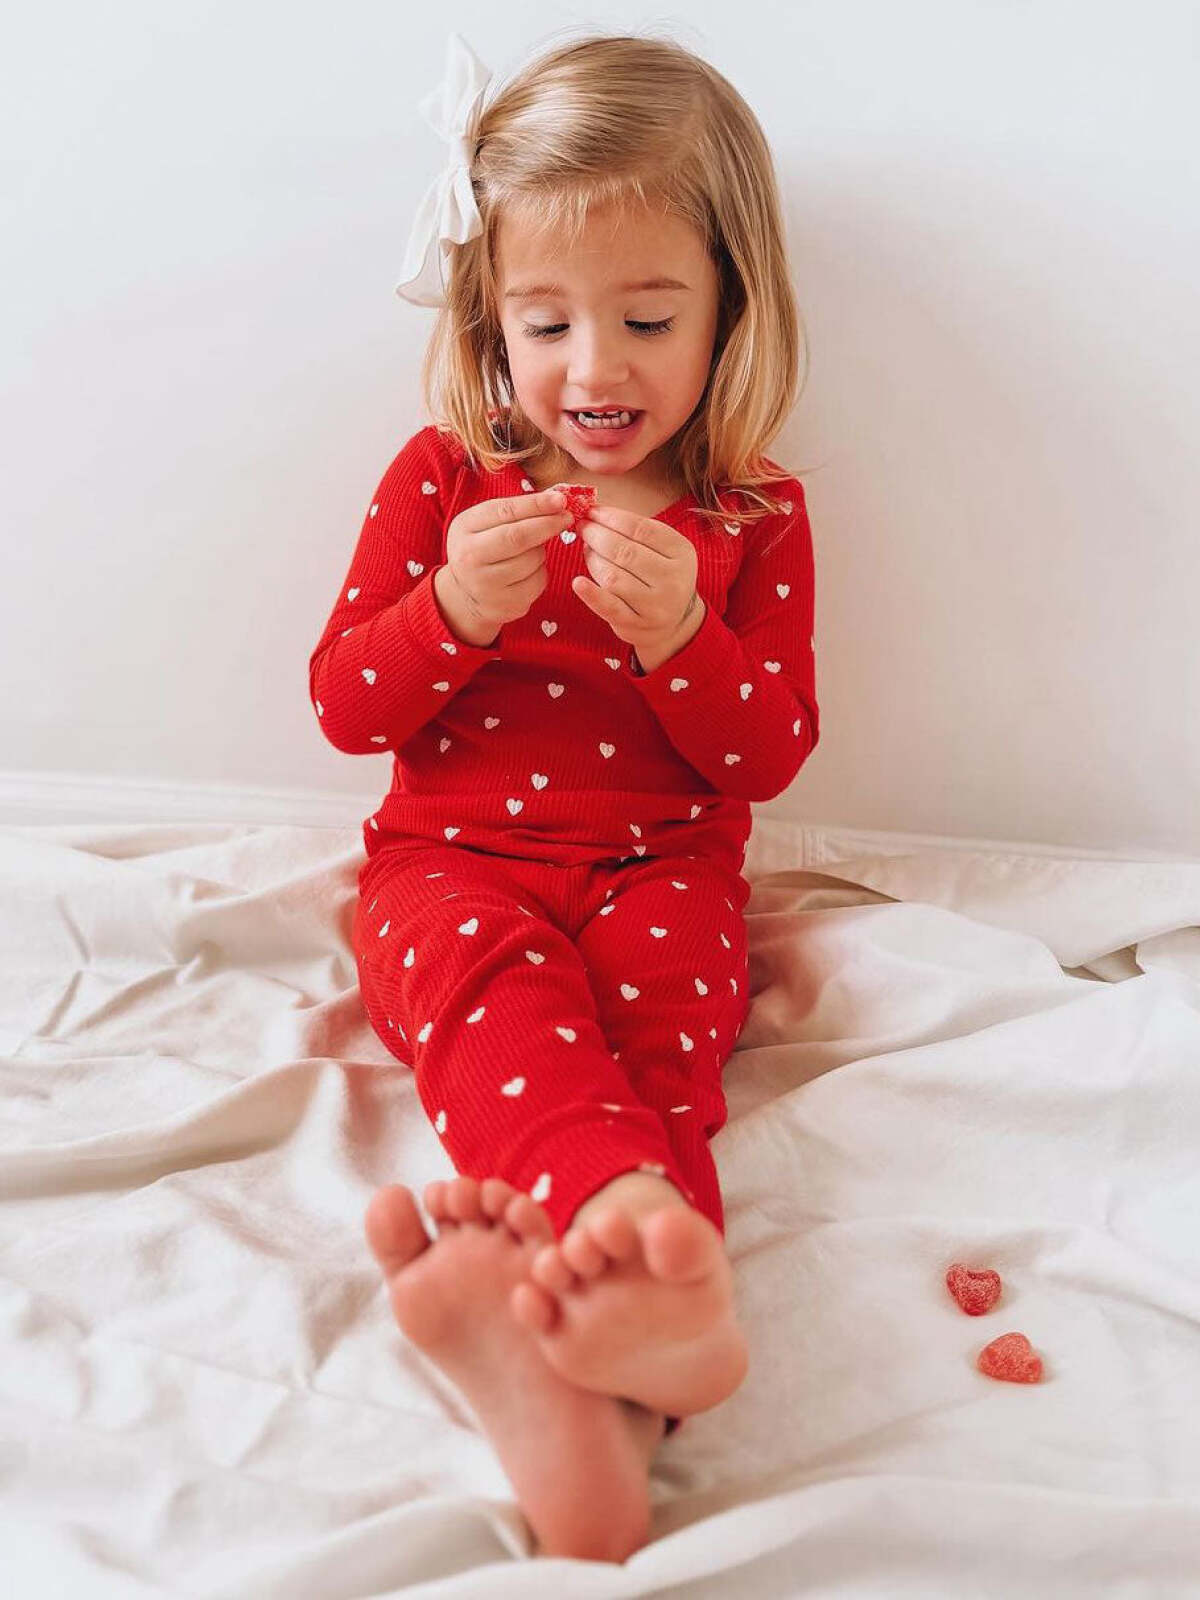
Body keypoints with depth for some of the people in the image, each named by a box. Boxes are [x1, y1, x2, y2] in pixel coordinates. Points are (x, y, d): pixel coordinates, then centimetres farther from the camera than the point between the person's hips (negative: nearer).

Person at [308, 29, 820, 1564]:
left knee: (644, 1023, -32)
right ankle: (647, 1245, -61)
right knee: (497, 988, -34)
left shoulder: (754, 515, 6)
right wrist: (450, 612, -19)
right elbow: (343, 710, 3)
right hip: (456, 860, 0)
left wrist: (679, 637, -18)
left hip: (658, 873, 1)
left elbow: (770, 757, 3)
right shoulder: (443, 475, 5)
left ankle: (591, 1361, -53)